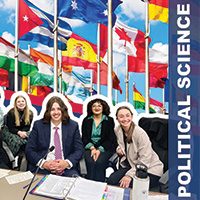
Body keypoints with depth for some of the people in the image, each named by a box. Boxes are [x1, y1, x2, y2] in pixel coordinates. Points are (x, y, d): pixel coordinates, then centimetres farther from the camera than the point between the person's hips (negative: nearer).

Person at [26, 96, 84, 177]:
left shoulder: (73, 126, 6)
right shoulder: (38, 125, 5)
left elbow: (79, 150, 5)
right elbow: (29, 150, 3)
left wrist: (67, 163, -14)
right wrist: (43, 163, -14)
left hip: (67, 169, 1)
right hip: (42, 169, 0)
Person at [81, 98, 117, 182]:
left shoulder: (109, 120, 9)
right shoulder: (86, 120, 15)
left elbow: (110, 139, 1)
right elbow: (84, 137, 7)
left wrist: (99, 150, -13)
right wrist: (92, 148, -12)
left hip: (104, 148, -1)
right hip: (89, 147, 1)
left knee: (99, 162, -32)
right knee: (90, 162, -30)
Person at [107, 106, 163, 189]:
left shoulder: (140, 133, -22)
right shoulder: (117, 130, -2)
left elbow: (144, 160, -22)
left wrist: (129, 175, -26)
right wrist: (119, 149, 0)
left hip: (150, 169, -6)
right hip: (131, 165, 6)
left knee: (124, 185, -26)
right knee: (111, 181, -15)